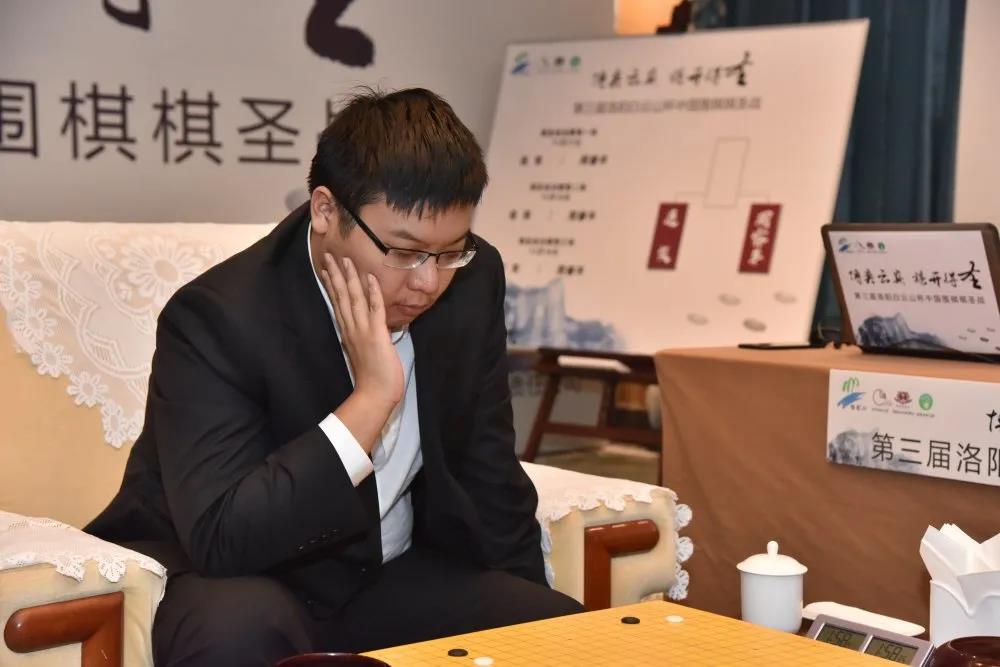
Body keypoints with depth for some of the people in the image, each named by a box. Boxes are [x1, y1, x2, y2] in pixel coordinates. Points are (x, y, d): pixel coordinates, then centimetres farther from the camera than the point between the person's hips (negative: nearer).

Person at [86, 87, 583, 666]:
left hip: (393, 578, 5)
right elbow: (219, 539, -33)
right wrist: (371, 398, -35)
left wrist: (527, 611, 6)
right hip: (242, 581, -4)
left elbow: (488, 471, 5)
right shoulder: (218, 318, -24)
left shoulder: (473, 279, -7)